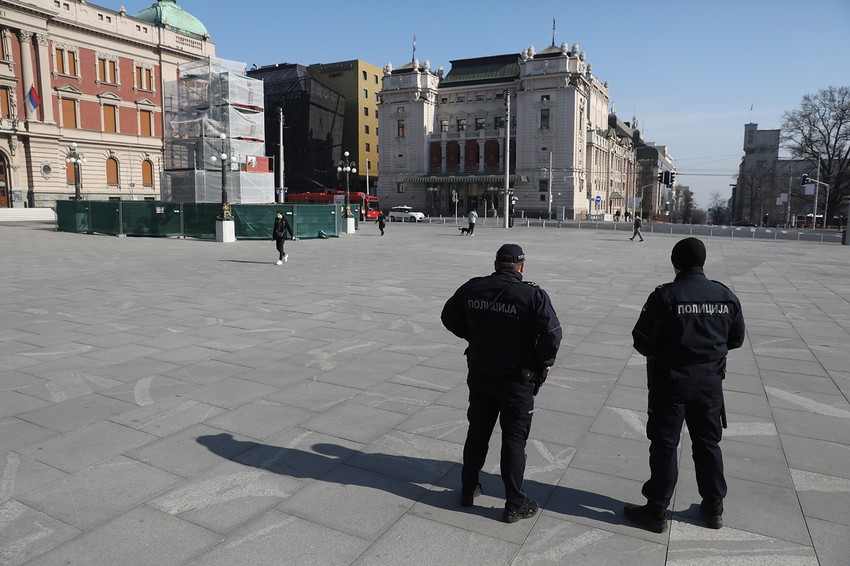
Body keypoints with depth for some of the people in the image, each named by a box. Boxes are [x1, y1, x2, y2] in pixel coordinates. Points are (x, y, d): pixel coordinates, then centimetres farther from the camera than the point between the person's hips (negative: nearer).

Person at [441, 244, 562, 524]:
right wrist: (544, 362, -3)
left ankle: (468, 489, 32)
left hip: (479, 375, 4)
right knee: (514, 439, 8)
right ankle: (514, 504, 18)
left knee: (477, 432, 19)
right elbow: (552, 332, -20)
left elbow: (448, 316, 6)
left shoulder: (472, 288, -4)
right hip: (517, 379, -4)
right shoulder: (533, 295, -17)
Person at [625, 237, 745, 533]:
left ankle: (657, 511, 15)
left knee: (664, 445, 6)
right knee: (708, 443, 18)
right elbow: (736, 339, 9)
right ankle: (714, 508, 31)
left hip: (671, 381, -4)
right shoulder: (725, 296, -1)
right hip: (710, 381, 4)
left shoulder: (665, 295, -16)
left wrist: (657, 351, 5)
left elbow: (642, 340, -16)